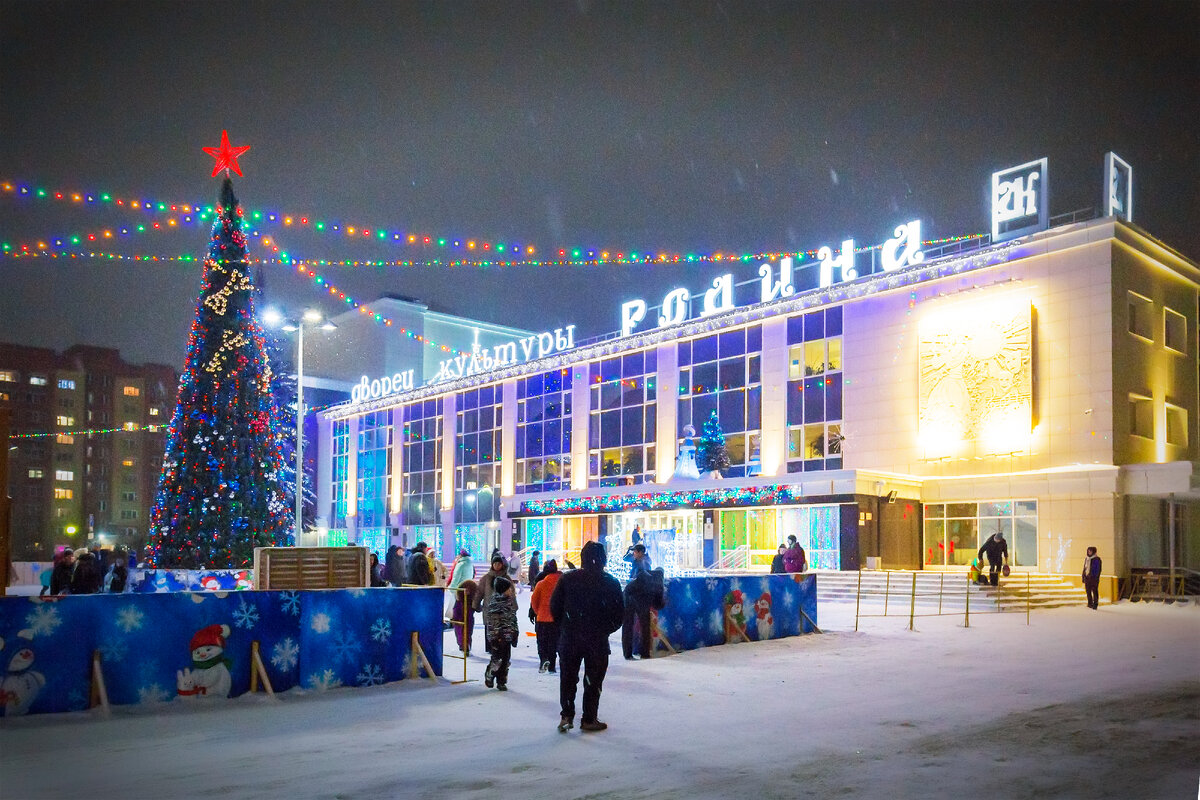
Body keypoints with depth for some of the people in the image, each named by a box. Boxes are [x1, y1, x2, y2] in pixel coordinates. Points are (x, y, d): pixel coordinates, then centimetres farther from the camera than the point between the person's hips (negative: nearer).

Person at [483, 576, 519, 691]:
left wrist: (514, 633, 16)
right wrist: (495, 636, -17)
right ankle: (488, 677, 17)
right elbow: (491, 621, -15)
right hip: (497, 637, -7)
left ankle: (501, 681, 17)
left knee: (506, 659, 8)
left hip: (507, 637, 7)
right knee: (497, 659, -5)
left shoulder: (509, 600, 10)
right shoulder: (494, 601, -13)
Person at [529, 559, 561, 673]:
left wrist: (537, 612, 13)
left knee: (542, 642, 10)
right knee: (553, 643, 13)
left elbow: (534, 600, -3)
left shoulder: (541, 584, -9)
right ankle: (551, 666, 15)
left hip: (542, 618, -2)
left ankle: (543, 659, -14)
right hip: (557, 618, 2)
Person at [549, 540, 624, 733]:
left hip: (569, 638, 1)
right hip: (598, 640, -1)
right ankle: (589, 719, 12)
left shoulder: (567, 579, -1)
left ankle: (566, 716, 8)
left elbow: (554, 607, 0)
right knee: (593, 680, 8)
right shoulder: (610, 583, -4)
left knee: (568, 678, 13)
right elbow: (619, 613, -2)